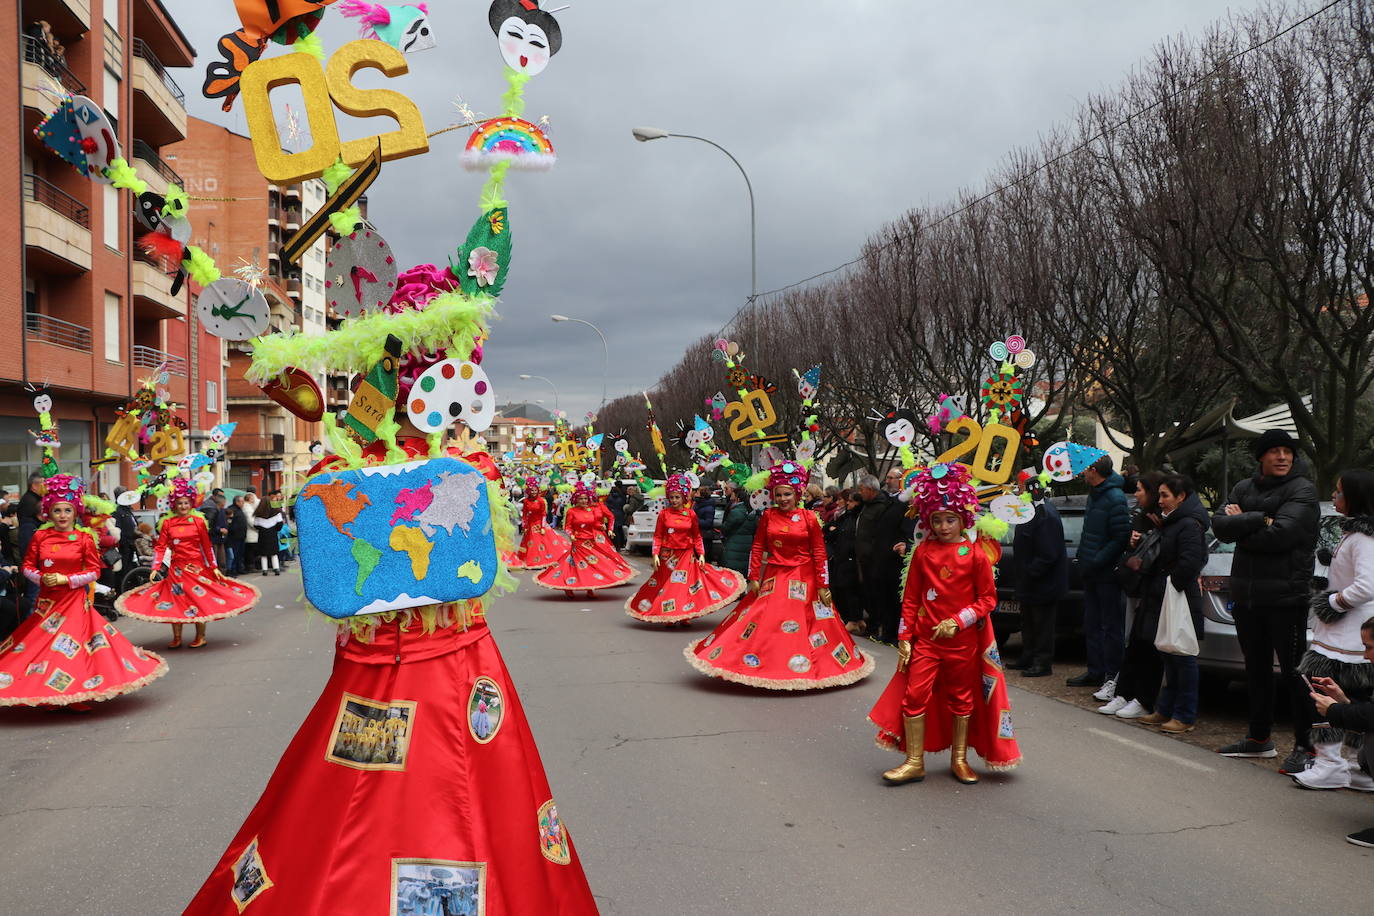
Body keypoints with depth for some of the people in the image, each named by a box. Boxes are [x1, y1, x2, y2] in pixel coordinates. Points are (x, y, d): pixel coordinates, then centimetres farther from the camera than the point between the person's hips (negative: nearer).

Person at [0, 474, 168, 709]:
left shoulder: (84, 538, -4)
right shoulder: (40, 536, 2)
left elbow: (94, 571, -5)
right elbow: (27, 567, 8)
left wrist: (65, 579, -14)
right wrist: (41, 578, -11)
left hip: (75, 600, -2)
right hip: (47, 600, 2)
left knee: (74, 645, -3)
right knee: (43, 643, 4)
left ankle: (76, 695, 7)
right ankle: (49, 694, 16)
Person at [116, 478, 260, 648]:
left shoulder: (198, 521, -1)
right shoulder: (167, 523, 1)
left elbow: (207, 546, 2)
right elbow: (160, 547, 0)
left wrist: (214, 567, 2)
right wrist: (155, 568, -8)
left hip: (197, 566, -1)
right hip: (177, 567, 2)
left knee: (199, 600, 2)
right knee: (175, 601, 6)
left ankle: (200, 636, 14)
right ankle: (177, 638, 16)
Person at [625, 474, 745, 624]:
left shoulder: (691, 514, 1)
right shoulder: (664, 514, -1)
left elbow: (697, 537, 5)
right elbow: (657, 536, 0)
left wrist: (701, 554, -2)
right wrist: (656, 554, -8)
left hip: (686, 555, 0)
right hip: (668, 555, 0)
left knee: (685, 585, 2)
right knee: (667, 585, 5)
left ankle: (684, 616, 10)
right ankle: (668, 617, 14)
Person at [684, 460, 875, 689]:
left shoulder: (809, 518, -4)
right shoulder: (768, 516, 2)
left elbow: (819, 553, -2)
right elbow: (757, 548, 4)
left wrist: (823, 585, -5)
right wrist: (754, 577, -1)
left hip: (803, 580, -2)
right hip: (773, 577, 2)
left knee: (802, 623, 3)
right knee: (763, 621, 0)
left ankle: (808, 665, 15)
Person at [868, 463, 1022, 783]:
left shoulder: (976, 553, -6)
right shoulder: (923, 552, 1)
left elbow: (988, 598, -5)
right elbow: (911, 598, 4)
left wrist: (957, 622, -16)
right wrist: (904, 639, 1)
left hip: (964, 639, -1)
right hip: (926, 637, 1)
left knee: (962, 698, 13)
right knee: (915, 694, -5)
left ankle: (959, 759, 29)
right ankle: (915, 762, 7)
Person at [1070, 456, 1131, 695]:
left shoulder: (1115, 499, -16)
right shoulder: (1093, 494, 12)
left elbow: (1121, 538, -19)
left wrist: (1096, 561, -20)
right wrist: (1082, 556, 10)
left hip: (1107, 573, -9)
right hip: (1091, 571, 9)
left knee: (1111, 626, -1)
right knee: (1092, 624, 15)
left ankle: (1113, 676, 5)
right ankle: (1095, 671, 24)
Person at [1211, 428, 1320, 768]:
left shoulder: (1302, 491, -7)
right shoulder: (1244, 488, 11)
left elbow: (1280, 535, -21)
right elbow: (1219, 524, -3)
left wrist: (1240, 528, -8)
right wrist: (1259, 520, -15)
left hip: (1286, 596, -6)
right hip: (1246, 595, 6)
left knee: (1293, 671, -3)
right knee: (1256, 669, 15)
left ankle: (1305, 745, 5)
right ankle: (1259, 739, 27)